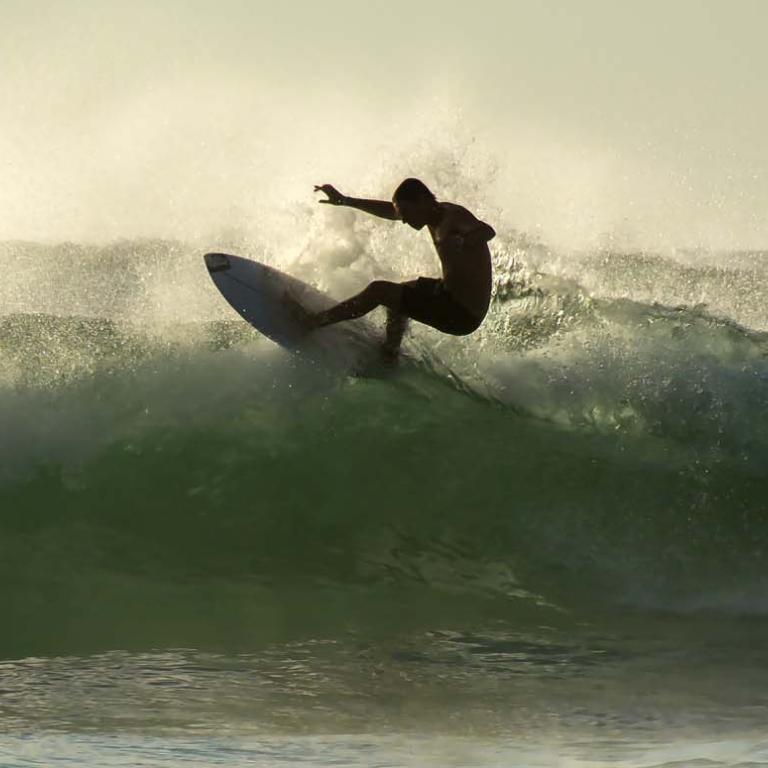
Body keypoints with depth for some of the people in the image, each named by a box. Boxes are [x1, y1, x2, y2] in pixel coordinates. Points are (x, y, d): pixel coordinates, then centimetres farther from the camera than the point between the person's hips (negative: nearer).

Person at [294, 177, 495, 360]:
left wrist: (459, 244, -59)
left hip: (463, 315, -10)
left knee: (379, 290, -9)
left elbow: (487, 231, -43)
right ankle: (389, 356, 36)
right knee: (396, 293, 32)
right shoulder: (436, 214, 7)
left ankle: (312, 322, 3)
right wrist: (345, 201, 25)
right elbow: (390, 210, 21)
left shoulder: (454, 216, -21)